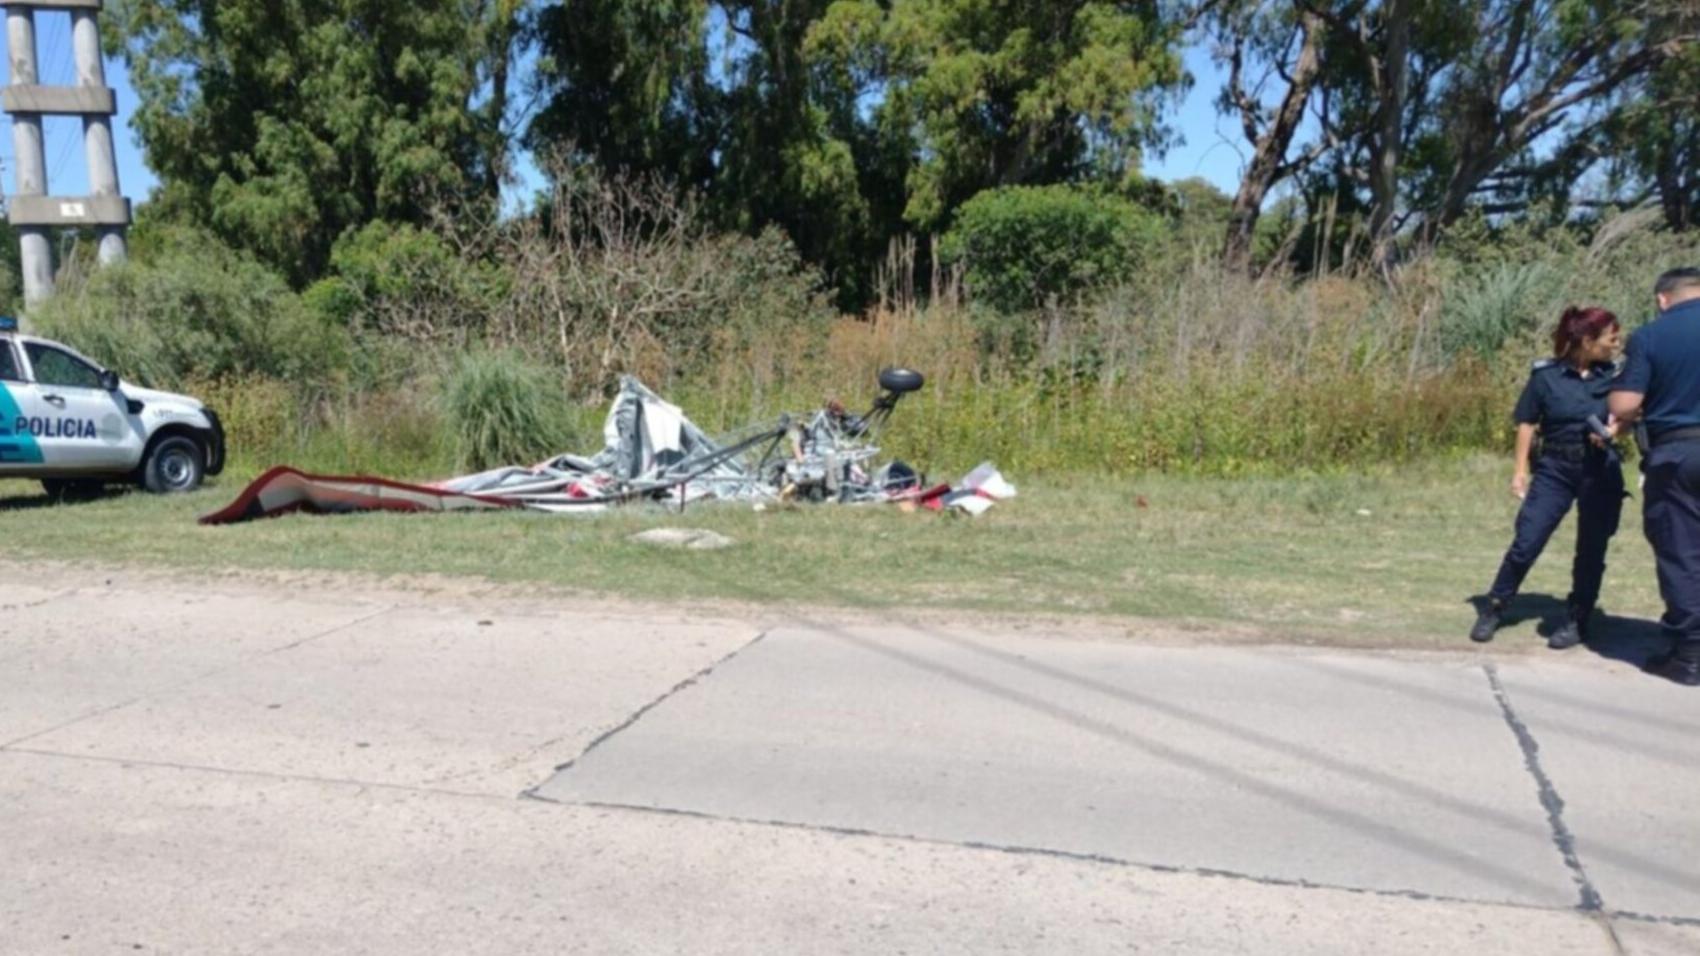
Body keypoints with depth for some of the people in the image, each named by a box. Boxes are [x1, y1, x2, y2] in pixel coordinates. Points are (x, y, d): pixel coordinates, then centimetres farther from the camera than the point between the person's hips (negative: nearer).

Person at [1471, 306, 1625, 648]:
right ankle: (1493, 609, 10)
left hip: (1600, 472, 2)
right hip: (1554, 469, -2)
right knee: (1525, 543, -4)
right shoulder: (1546, 374, -5)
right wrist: (1520, 469, -4)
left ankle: (1576, 621, 20)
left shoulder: (1613, 376, 2)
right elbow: (1527, 424, -1)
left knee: (1591, 550, 7)